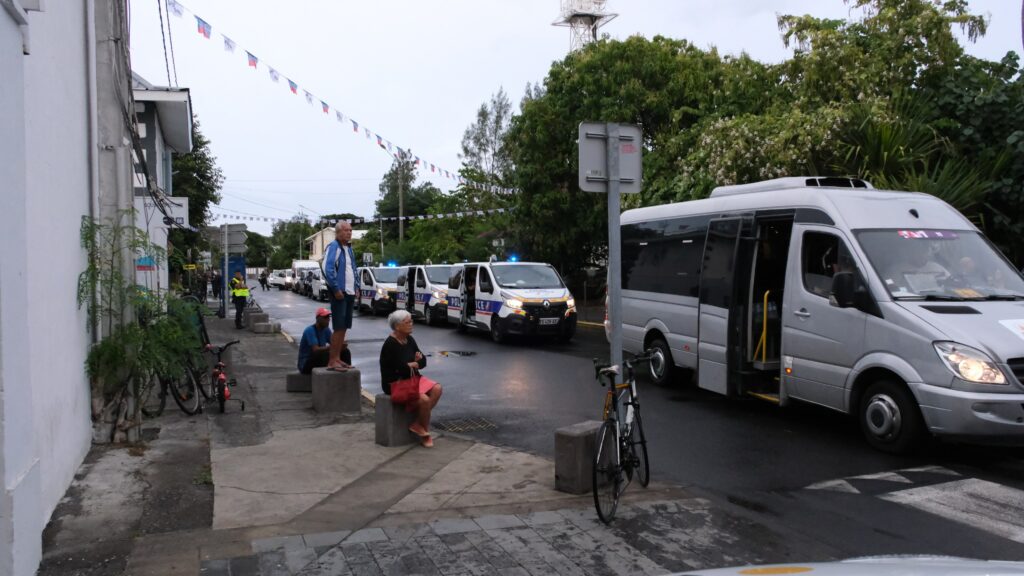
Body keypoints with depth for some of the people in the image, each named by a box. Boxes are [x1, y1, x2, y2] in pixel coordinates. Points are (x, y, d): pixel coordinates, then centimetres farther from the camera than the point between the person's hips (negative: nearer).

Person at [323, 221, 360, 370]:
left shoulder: (349, 248, 17)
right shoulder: (333, 247, -11)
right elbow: (327, 269, -20)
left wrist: (357, 286, 15)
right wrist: (336, 289, -20)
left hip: (350, 293, 9)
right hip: (339, 293, -9)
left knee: (344, 327, 12)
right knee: (339, 328, -8)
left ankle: (337, 358, 19)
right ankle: (332, 361, -4)